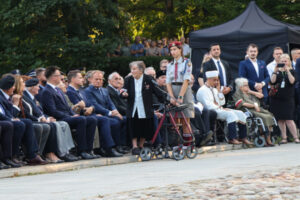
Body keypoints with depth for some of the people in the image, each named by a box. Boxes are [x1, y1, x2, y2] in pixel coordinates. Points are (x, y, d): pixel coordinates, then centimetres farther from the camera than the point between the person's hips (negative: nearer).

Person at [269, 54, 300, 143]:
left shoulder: (292, 71, 4)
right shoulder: (277, 71, 9)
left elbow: (292, 81, -12)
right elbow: (272, 81, -4)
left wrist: (287, 71, -18)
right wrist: (275, 71, -14)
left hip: (288, 98, -3)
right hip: (276, 98, 3)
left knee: (288, 119, -10)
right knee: (280, 119, 2)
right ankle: (284, 138, 8)